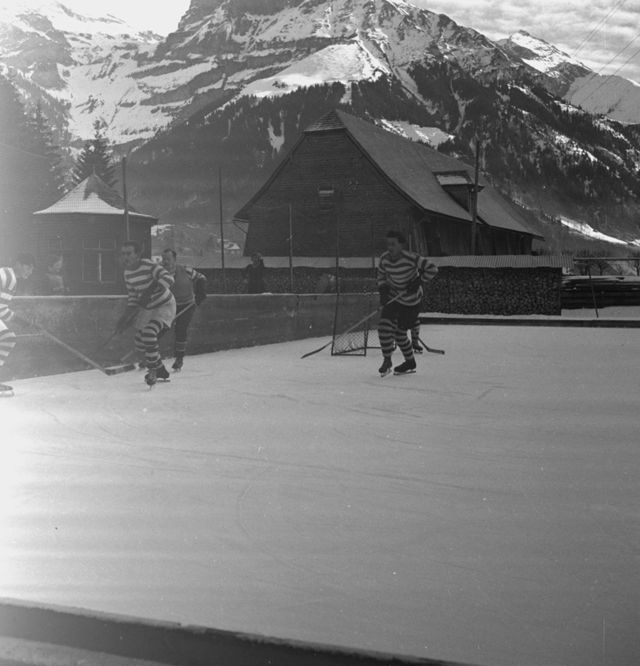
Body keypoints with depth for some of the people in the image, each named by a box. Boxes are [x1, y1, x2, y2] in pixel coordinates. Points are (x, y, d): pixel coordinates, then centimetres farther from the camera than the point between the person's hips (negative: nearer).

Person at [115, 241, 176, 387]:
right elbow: (133, 296, 8)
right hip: (146, 309, 8)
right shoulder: (127, 274, -2)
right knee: (140, 345, 9)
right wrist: (127, 317, 0)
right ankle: (161, 372, 30)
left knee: (149, 333, -29)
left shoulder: (150, 266, -25)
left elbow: (168, 279, -39)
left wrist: (149, 293, -44)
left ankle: (153, 370, -9)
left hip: (164, 306, -8)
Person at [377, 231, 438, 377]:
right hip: (393, 297, 4)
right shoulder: (384, 259, -9)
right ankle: (387, 360, 3)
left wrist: (418, 281, -23)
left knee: (400, 332, 1)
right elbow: (381, 275, 10)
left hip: (412, 300, -4)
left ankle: (410, 362, 24)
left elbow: (432, 269, -19)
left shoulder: (411, 258, -25)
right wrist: (383, 291, -4)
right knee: (384, 325, -13)